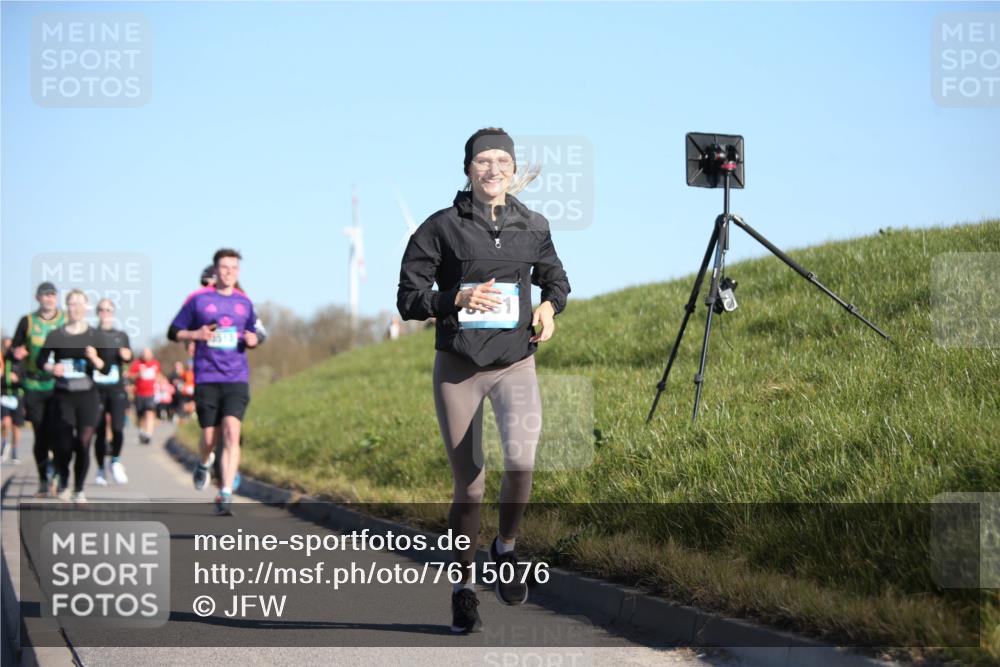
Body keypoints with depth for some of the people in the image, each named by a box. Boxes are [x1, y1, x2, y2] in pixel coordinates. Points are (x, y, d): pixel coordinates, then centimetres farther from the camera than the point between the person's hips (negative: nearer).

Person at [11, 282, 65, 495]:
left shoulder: (67, 321, 3)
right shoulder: (27, 322, 5)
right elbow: (14, 348, 9)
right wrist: (17, 353, -14)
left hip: (59, 386, -1)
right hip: (34, 387, 1)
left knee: (56, 435, -9)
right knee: (40, 435, 4)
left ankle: (57, 474, 6)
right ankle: (43, 479, 14)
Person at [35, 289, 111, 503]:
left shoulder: (95, 335, 2)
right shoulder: (55, 335, 1)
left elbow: (106, 368, 2)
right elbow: (40, 360, 6)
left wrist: (95, 359, -18)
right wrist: (51, 368, -13)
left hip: (88, 396, 0)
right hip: (63, 396, 0)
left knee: (83, 444, -4)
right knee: (63, 444, -1)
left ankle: (79, 490, 11)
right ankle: (63, 480, 29)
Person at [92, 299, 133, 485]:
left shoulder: (121, 336, 14)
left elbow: (128, 356, 0)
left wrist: (126, 354, -22)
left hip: (117, 388, 1)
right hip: (97, 388, 0)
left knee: (118, 427, -14)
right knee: (100, 431, 1)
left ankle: (116, 461, 9)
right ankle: (101, 470, 14)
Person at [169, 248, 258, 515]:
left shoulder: (244, 302, 11)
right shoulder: (198, 299, 2)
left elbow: (252, 337, 23)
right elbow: (173, 332, 6)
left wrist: (252, 340, -1)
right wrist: (195, 335, -13)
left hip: (236, 379, 1)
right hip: (206, 379, -1)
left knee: (232, 433, -16)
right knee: (209, 437, 5)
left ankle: (226, 494, -17)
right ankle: (205, 463, 42)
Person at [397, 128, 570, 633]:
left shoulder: (532, 227, 5)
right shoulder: (442, 227, -4)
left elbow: (555, 278, 22)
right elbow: (408, 299, -4)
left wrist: (549, 306, 0)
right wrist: (458, 299, -21)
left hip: (515, 364, 1)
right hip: (458, 367, -1)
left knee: (521, 462, -24)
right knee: (468, 486, 4)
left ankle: (506, 548, 5)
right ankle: (464, 588, 23)